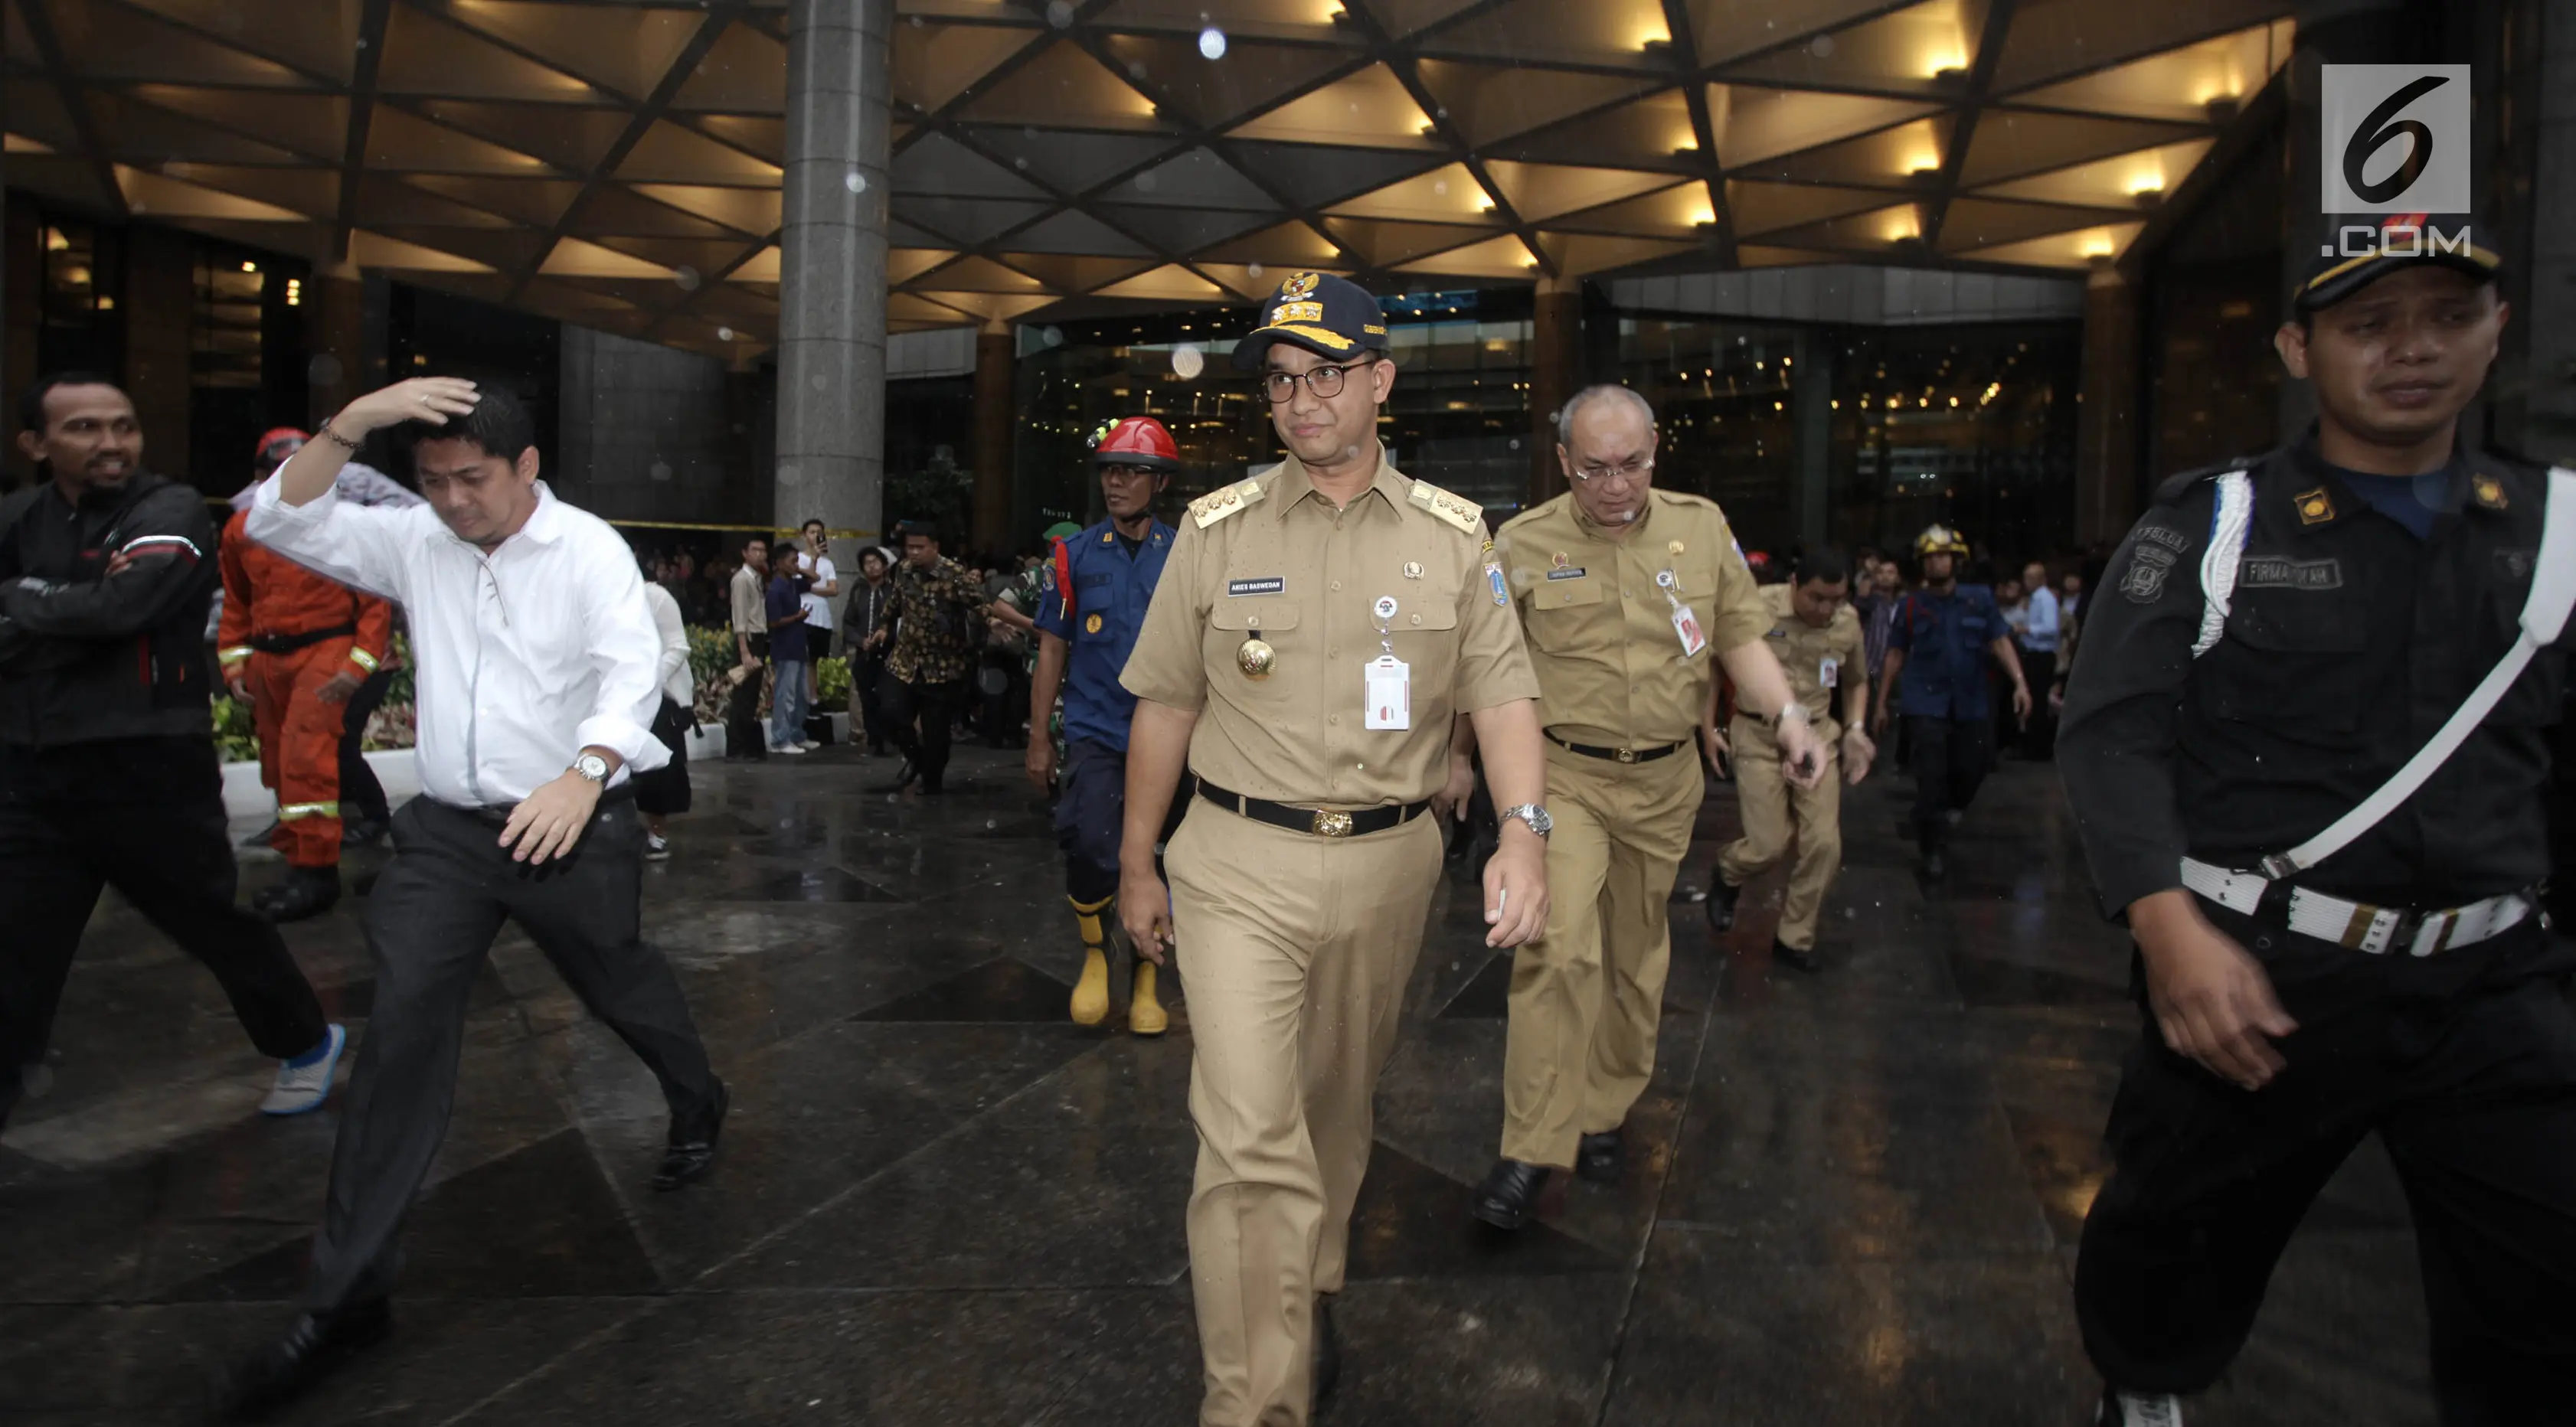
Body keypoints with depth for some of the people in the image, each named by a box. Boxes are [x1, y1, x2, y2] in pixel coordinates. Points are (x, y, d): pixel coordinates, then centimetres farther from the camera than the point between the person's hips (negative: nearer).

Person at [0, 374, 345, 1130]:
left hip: (150, 771, -4)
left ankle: (306, 1044, 33)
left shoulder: (170, 511, -9)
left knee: (217, 920, 10)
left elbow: (119, 606, -25)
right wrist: (69, 616, -15)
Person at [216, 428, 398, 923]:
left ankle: (314, 872, -10)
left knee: (306, 756, -17)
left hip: (326, 650, -6)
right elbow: (236, 604, 17)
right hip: (268, 658, 6)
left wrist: (359, 664, -13)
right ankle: (299, 863, 26)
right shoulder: (241, 530, 8)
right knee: (279, 765, 12)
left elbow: (376, 599, -6)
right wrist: (235, 667, 9)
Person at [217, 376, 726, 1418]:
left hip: (574, 821, -3)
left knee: (618, 986, 15)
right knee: (403, 1030, -4)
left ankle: (697, 1107, 49)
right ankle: (345, 1297, 5)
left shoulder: (589, 549, -9)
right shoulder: (413, 542, 6)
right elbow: (279, 523, 1)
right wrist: (351, 424, -12)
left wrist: (586, 773, -38)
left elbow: (633, 670, -21)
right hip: (446, 829, 4)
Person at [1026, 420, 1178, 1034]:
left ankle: (1146, 978, 26)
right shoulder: (1074, 555, 4)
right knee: (1089, 846, -17)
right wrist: (1039, 737, 1)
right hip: (1095, 730, -1)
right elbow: (1052, 649, 5)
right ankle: (1095, 954, 11)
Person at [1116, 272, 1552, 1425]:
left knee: (1338, 1108, 19)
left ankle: (1312, 1303, 44)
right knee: (1251, 1139, -10)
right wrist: (1136, 863, 8)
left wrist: (1524, 830, -17)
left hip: (1388, 866, 2)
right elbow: (1165, 704, 4)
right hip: (1241, 865, -2)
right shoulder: (1217, 529, 0)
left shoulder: (1453, 534, 2)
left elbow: (1502, 693, 0)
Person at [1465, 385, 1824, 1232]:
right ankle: (1530, 1153, -8)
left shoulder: (1703, 527, 4)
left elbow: (1740, 634, 7)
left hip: (1665, 780, 4)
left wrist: (1788, 715, -8)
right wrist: (1457, 754, 6)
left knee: (1635, 955, 14)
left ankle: (1605, 1113, 33)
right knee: (1562, 947, -17)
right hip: (1562, 774, -3)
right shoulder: (1522, 545, -5)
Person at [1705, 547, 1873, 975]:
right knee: (1769, 844, -6)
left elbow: (1856, 681, 16)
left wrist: (1855, 729, 1)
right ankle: (1726, 876, 32)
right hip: (1759, 736, -4)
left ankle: (1794, 938, 17)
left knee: (1825, 843, -2)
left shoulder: (1848, 623, -2)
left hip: (1817, 736, 4)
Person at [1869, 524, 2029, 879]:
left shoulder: (1980, 598, 3)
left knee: (1972, 767, 7)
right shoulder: (1910, 605, 3)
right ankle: (1934, 849, 6)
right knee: (1931, 778, -5)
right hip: (1926, 704, -1)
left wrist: (2019, 682, -13)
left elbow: (2000, 642, 1)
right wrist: (1881, 703, 6)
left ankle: (1952, 808, 40)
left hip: (1971, 703, 1)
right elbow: (1896, 655, 6)